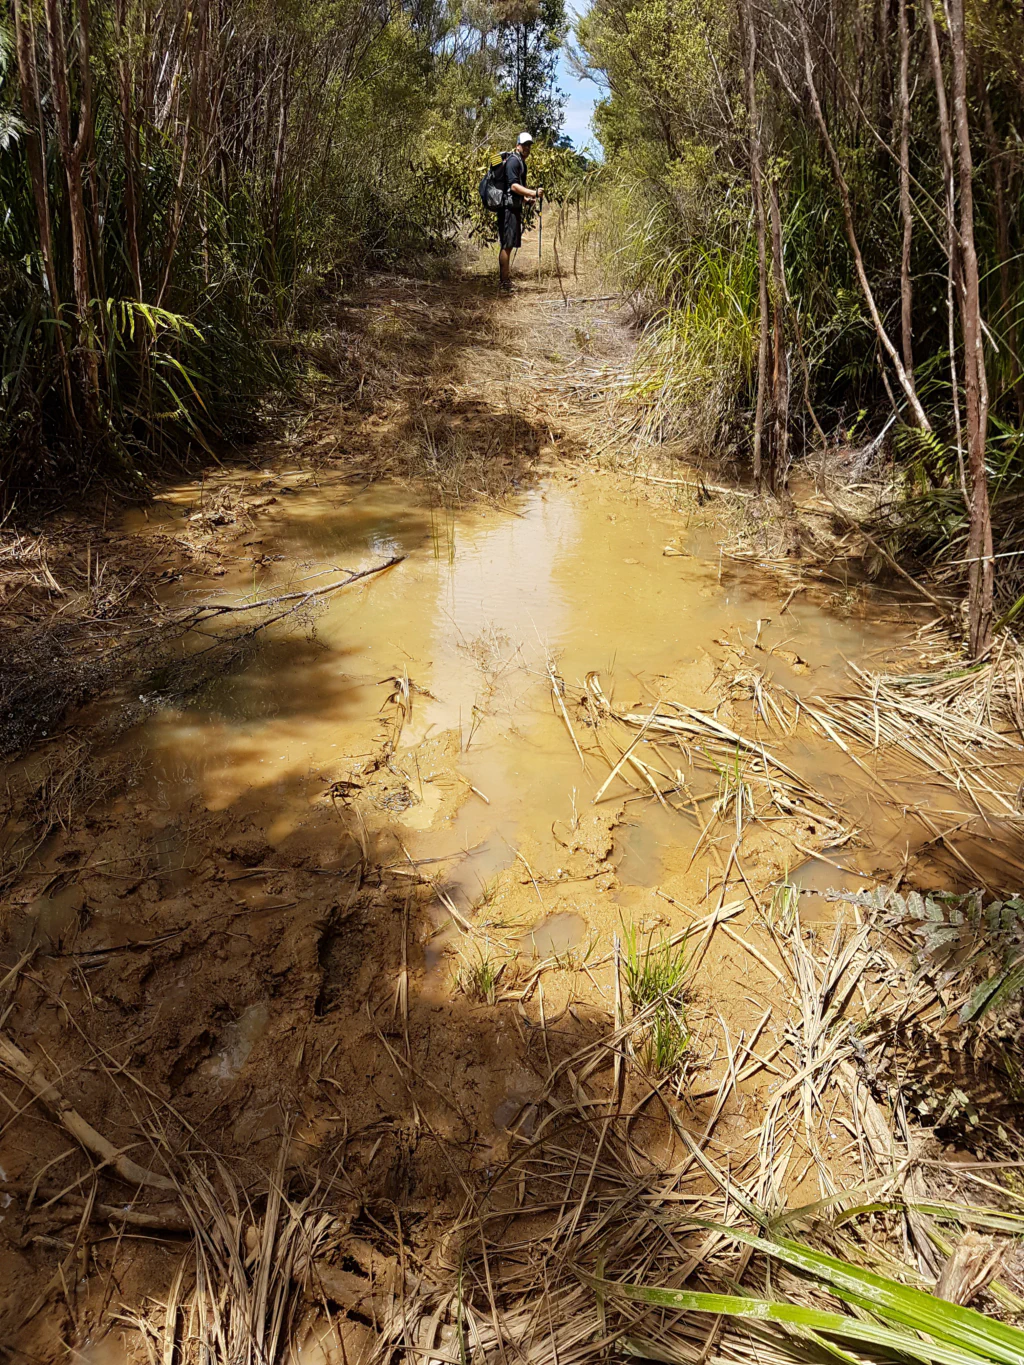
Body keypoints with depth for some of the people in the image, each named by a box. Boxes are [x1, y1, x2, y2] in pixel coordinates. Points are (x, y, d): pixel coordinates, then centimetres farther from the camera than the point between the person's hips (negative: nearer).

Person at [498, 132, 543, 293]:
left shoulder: (521, 162, 21)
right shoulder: (513, 161, -11)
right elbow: (513, 186, -23)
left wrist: (525, 199, 20)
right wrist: (533, 193, -30)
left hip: (514, 208, 10)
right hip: (509, 208, -10)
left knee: (509, 245, 14)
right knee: (507, 245, -11)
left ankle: (506, 280, 22)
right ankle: (505, 283, -11)